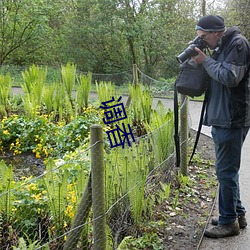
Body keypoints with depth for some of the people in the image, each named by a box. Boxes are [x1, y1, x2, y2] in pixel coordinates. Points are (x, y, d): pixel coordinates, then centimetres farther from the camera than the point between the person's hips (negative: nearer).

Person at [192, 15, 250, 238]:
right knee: (228, 170, 16)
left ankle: (229, 221, 9)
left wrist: (206, 61, -11)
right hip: (222, 119, 10)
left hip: (232, 120, -10)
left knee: (226, 171, -3)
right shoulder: (221, 48, 17)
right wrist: (203, 60, 4)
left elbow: (230, 77, -21)